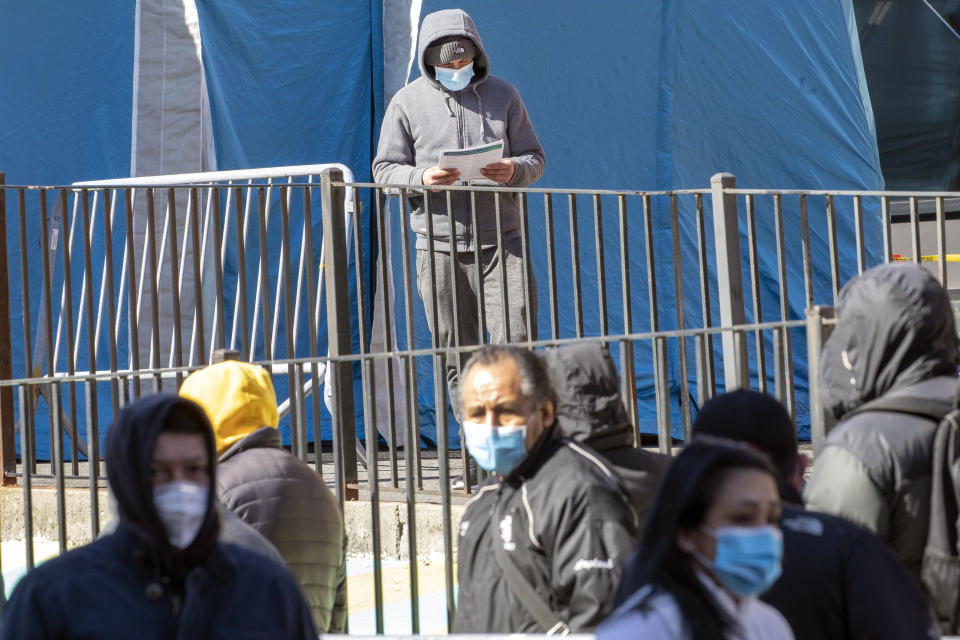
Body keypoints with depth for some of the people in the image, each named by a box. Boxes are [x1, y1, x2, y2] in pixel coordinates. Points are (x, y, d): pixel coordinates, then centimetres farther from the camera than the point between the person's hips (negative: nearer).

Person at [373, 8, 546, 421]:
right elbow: (384, 169, 5)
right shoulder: (408, 102, 4)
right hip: (440, 247, 0)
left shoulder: (503, 95, 9)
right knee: (457, 356, 2)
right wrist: (420, 178, -16)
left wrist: (514, 171, -12)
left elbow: (534, 158, 12)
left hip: (502, 243, 0)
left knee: (516, 345, -10)